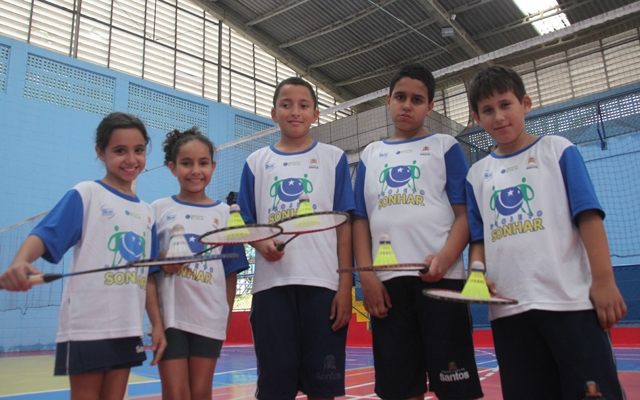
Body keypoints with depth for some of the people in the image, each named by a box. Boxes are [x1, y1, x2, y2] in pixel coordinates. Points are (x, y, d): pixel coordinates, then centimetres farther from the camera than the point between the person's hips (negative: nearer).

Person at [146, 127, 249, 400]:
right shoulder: (158, 210, 1)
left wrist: (227, 319, 4)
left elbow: (231, 272, 5)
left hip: (210, 318, 1)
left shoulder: (224, 213, 3)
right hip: (170, 317, -1)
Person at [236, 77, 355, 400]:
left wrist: (345, 285, -5)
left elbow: (344, 225, 3)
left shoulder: (333, 158, 8)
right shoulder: (257, 162, 12)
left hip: (324, 283, -1)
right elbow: (248, 224, 14)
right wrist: (262, 244, -9)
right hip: (271, 284, 2)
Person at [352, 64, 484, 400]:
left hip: (440, 278, -2)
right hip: (387, 282, 3)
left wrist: (444, 259, -17)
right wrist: (366, 274, 0)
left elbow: (465, 214, 1)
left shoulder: (445, 146, 10)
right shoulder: (370, 155, 18)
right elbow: (361, 219, 13)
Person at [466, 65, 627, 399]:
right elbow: (478, 237, 12)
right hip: (508, 308, 3)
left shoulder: (557, 150, 4)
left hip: (570, 299, -3)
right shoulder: (477, 174, 13)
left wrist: (603, 281, -9)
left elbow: (588, 215, -3)